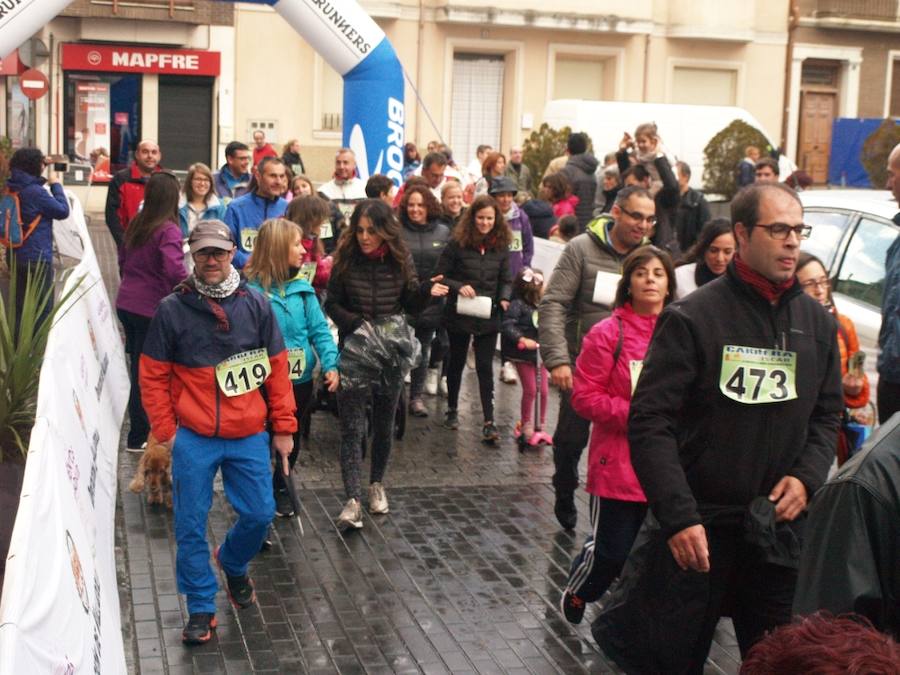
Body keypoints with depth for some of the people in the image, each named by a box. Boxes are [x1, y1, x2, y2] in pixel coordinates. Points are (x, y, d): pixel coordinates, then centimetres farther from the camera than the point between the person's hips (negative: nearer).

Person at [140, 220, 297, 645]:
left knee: (260, 514, 5)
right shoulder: (172, 309, -3)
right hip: (193, 439, -1)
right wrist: (165, 430, -2)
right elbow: (153, 375, 2)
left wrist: (283, 428, 5)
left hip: (249, 436, 2)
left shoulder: (256, 305, 2)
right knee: (191, 526, 3)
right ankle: (201, 609, 18)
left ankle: (233, 563, 38)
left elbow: (276, 368, 6)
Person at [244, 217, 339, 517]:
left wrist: (330, 364, -13)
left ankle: (281, 488, 43)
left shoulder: (301, 288, -1)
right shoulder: (251, 289, -17)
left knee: (291, 438, 21)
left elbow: (319, 329, -1)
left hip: (301, 379, 5)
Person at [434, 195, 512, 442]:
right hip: (459, 315, -1)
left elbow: (506, 280, 9)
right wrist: (458, 287, -21)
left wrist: (504, 298, -10)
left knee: (485, 368, -2)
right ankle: (452, 410, 33)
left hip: (488, 317, 1)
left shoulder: (501, 247, 3)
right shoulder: (457, 243, -7)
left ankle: (489, 422, -2)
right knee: (457, 363, 14)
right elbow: (439, 277, -5)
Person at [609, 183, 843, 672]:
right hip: (697, 529, -4)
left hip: (781, 531, 4)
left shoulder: (817, 323, 6)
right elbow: (650, 421, -13)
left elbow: (826, 415, 15)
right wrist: (678, 516, -21)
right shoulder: (692, 318, -10)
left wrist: (807, 476, -4)